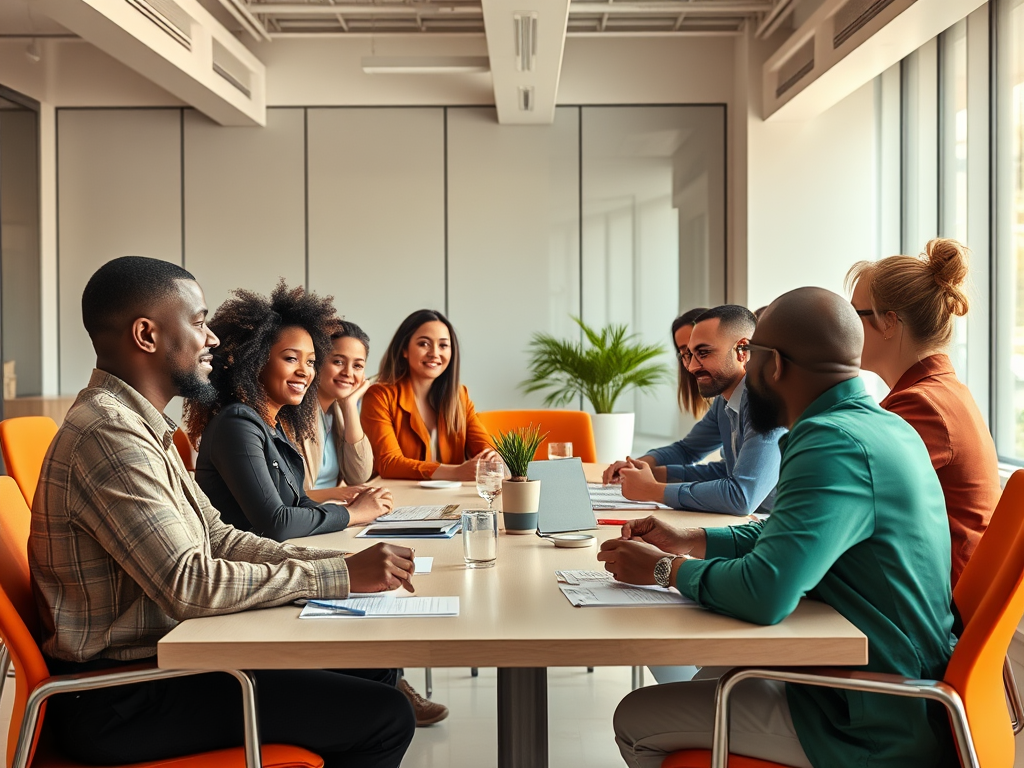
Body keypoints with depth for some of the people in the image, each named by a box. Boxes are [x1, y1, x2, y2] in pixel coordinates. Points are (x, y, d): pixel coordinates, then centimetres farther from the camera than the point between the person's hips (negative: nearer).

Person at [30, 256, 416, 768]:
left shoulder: (137, 425, 12)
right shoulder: (109, 435, -22)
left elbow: (219, 538, 10)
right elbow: (189, 585, -27)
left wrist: (341, 561, -2)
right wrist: (342, 576, -20)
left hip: (155, 658, 10)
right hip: (118, 702, -10)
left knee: (368, 670, 12)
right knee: (384, 717, -13)